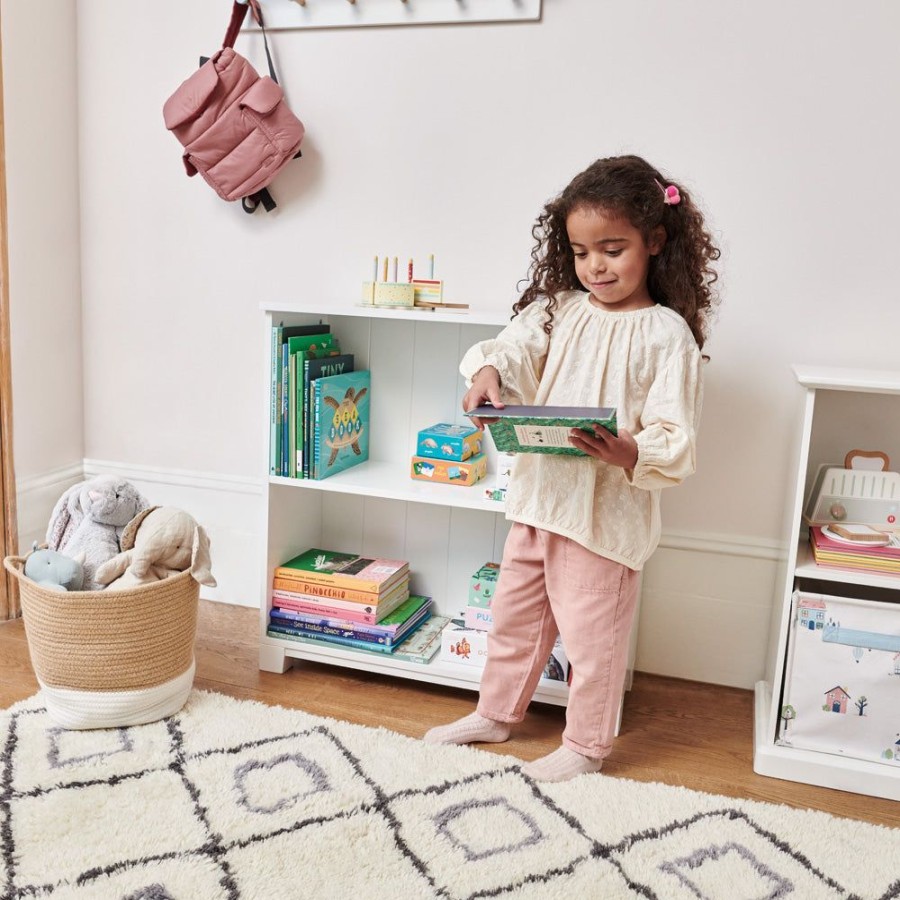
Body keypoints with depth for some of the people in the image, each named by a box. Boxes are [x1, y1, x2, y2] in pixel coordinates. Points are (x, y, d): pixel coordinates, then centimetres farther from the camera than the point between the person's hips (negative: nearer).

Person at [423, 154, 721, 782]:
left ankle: (586, 745, 32)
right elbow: (513, 349, -7)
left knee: (592, 633, 9)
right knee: (515, 614, 21)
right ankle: (496, 713, 43)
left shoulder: (666, 334, -11)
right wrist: (487, 372, -29)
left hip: (609, 512, -6)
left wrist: (632, 455, -34)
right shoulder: (558, 310, 5)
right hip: (539, 496, 6)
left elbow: (678, 442, -14)